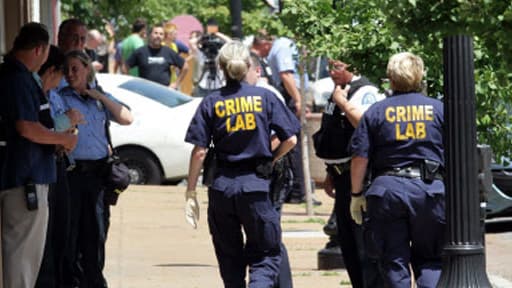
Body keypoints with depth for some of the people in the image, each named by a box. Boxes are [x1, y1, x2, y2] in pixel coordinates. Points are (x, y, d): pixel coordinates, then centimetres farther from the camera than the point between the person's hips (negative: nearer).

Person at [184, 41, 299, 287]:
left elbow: (199, 151, -4)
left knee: (230, 258, 15)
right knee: (265, 256, 5)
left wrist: (190, 193, 2)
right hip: (256, 185, -1)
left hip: (222, 187, 1)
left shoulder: (211, 103, 0)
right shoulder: (264, 97, 0)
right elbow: (290, 139, -1)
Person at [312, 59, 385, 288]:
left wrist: (343, 103, -20)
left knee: (364, 238, -10)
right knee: (347, 241, 13)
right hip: (343, 176, 10)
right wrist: (330, 174, 25)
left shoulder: (365, 93, -12)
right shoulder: (338, 93, 17)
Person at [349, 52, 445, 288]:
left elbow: (360, 158, 0)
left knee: (394, 261, 5)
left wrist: (356, 195, 10)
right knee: (429, 259, 10)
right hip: (430, 189, 1)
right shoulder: (438, 109, 5)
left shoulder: (376, 112, 3)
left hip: (388, 189, 0)